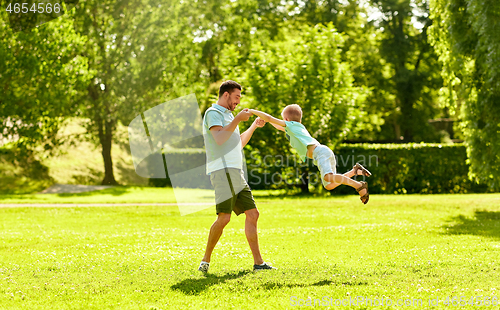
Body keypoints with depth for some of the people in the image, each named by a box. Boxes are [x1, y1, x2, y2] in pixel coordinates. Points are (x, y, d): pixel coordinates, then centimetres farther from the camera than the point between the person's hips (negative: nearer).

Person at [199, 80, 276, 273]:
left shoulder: (227, 115, 26)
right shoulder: (213, 113, -3)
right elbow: (219, 139, -20)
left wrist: (254, 126, 31)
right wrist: (238, 119, -16)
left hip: (235, 173, 10)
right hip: (222, 170, -10)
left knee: (252, 214, 5)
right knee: (224, 217, -17)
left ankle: (258, 261, 7)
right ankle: (206, 260, -6)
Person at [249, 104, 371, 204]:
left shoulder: (292, 125, 6)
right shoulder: (298, 127, 32)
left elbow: (270, 118, 2)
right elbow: (279, 127, 51)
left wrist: (252, 111, 12)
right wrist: (264, 119, 50)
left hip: (320, 152, -9)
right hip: (325, 153, 9)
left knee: (328, 177, -30)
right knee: (329, 185, 7)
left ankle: (359, 185, -30)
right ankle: (355, 171, 4)